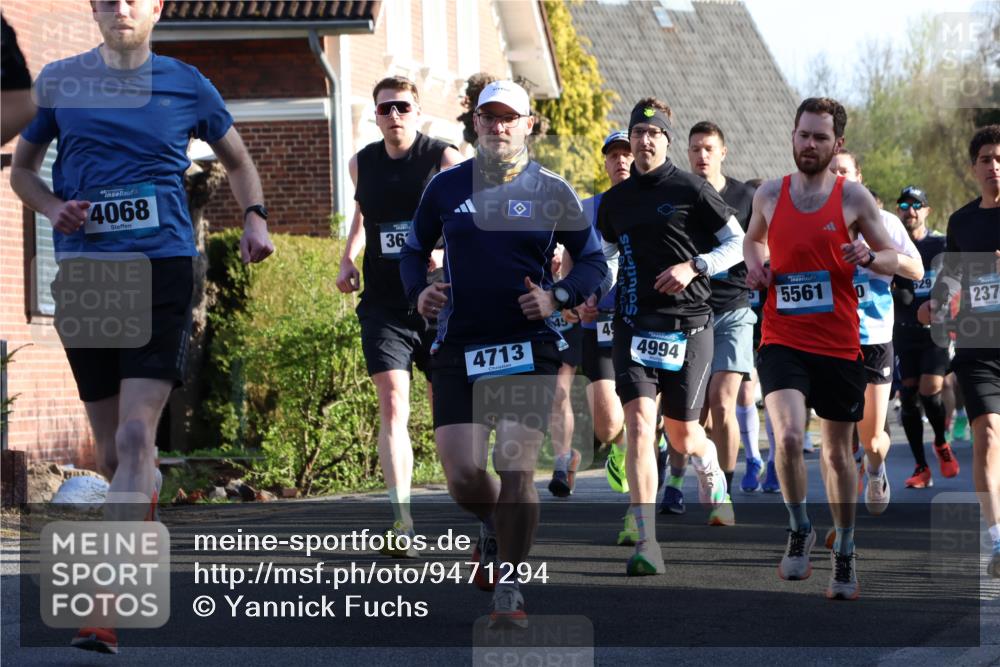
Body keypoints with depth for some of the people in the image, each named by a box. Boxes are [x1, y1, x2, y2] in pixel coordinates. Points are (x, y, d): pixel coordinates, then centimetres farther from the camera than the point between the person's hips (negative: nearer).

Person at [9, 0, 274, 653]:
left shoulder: (186, 85, 7)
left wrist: (255, 217, 4)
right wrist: (52, 207, -3)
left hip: (163, 268, -2)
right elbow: (23, 166, 18)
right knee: (112, 446, 7)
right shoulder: (61, 81, 9)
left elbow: (238, 159, 22)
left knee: (136, 435, -16)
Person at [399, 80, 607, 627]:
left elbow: (594, 262, 9)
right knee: (462, 473, -6)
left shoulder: (551, 193, 4)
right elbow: (413, 250, 19)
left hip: (529, 349, -2)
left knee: (514, 468, -13)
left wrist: (557, 297, -9)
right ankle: (493, 529, 30)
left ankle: (509, 590, 1)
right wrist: (418, 292, -1)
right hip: (458, 349, 2)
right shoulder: (447, 187, 8)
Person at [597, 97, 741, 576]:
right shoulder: (614, 201, 10)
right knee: (640, 423, -16)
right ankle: (646, 541, -18)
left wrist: (695, 266, -14)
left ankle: (711, 469, 44)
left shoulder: (690, 190, -2)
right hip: (634, 324, 2)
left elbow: (738, 243, -1)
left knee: (682, 435, 5)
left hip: (688, 324, -2)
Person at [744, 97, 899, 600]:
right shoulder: (768, 195, 4)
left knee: (837, 453, 11)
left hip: (839, 344, 0)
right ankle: (799, 531, -1)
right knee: (788, 436, -23)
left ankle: (844, 555, 28)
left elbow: (895, 261, 4)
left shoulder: (853, 197, -1)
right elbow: (752, 238, 26)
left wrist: (868, 257, -17)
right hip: (782, 341, 0)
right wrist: (754, 266, 4)